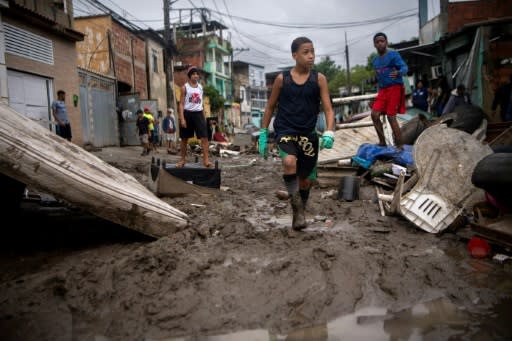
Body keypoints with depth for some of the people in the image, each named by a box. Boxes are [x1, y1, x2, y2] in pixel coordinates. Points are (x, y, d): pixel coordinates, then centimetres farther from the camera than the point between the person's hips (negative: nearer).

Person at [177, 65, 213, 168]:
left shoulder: (200, 87, 11)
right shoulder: (185, 87, -2)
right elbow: (181, 104, -5)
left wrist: (203, 116, 13)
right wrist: (182, 118, -14)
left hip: (198, 113, 3)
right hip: (188, 113, -3)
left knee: (204, 137, -10)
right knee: (184, 138, 7)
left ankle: (206, 160, -10)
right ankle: (183, 159, 20)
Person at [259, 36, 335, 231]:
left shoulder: (319, 79, -1)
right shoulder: (282, 79, -1)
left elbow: (328, 109, -5)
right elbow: (270, 107, 8)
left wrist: (329, 133, -23)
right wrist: (263, 135, 5)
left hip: (308, 134, 2)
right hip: (285, 132, -2)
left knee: (306, 180, 10)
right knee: (289, 162, -33)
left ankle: (299, 214, 35)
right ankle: (297, 208, -19)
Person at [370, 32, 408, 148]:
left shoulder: (393, 54, -7)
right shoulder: (375, 60, 13)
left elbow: (404, 67, -18)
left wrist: (398, 72, -41)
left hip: (395, 88, -6)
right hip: (382, 90, 7)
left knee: (391, 117, -11)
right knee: (375, 114, -6)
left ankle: (399, 146, -2)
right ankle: (382, 142, 5)